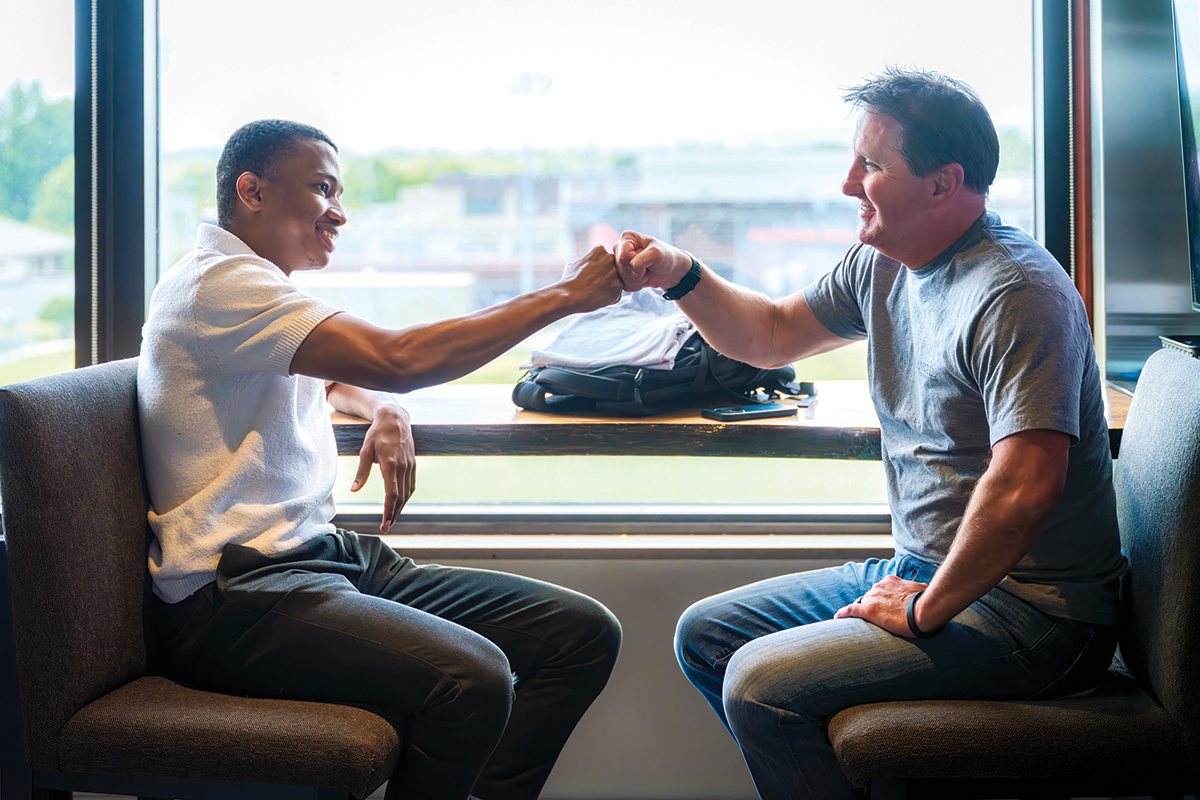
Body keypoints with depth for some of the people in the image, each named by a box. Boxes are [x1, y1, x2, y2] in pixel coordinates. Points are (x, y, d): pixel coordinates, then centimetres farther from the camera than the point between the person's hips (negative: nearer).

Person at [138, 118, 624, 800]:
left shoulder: (258, 289, 21)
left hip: (327, 556, 10)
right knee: (474, 677, -35)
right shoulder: (219, 284, -11)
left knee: (585, 634, -3)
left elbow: (337, 376, 37)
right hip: (237, 591, -10)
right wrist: (563, 295, -14)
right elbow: (395, 360, -23)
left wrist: (387, 412, 11)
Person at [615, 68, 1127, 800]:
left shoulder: (1016, 296, -22)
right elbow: (772, 336, 21)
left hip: (1029, 613, -10)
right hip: (928, 571, 10)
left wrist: (926, 610, -20)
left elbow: (1024, 489, -31)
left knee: (761, 684, -22)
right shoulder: (882, 265, 7)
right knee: (706, 634, 13)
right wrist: (679, 274, 5)